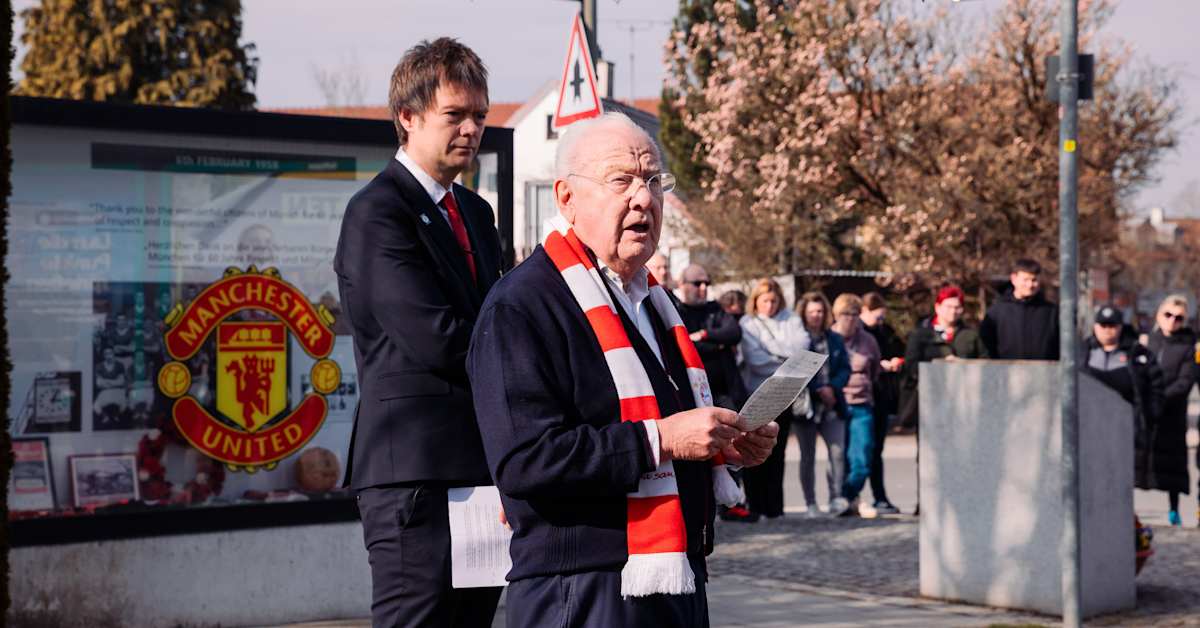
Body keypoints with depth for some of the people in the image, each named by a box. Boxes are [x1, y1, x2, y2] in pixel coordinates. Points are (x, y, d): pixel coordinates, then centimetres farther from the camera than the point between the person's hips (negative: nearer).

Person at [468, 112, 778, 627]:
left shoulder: (650, 300, 18)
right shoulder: (520, 308, -12)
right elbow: (523, 460, -22)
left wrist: (726, 444, 8)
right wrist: (659, 441, -22)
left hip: (678, 584, 9)